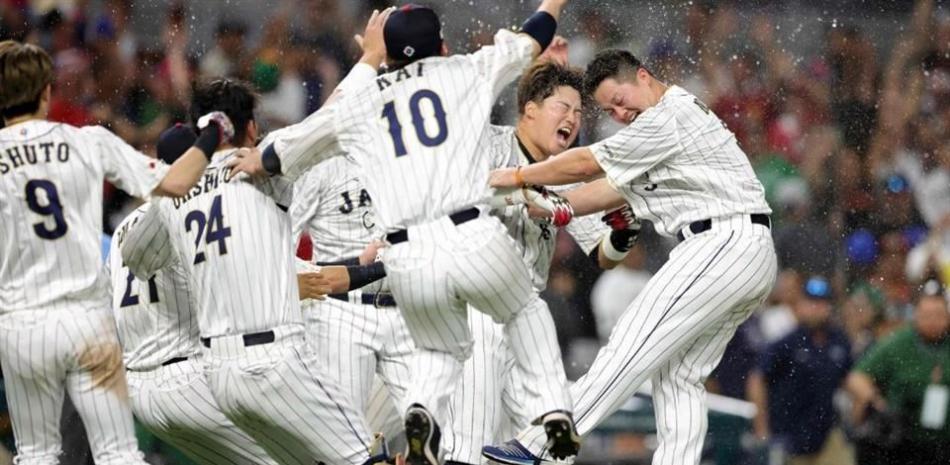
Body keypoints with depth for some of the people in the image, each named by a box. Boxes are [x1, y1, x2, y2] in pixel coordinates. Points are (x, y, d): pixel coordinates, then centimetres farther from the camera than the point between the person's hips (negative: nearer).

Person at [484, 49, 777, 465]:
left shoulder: (671, 116, -9)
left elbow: (586, 164, -5)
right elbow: (613, 189, 20)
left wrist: (518, 177, 7)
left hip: (723, 241, -11)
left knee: (631, 347, -12)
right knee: (679, 374, 8)